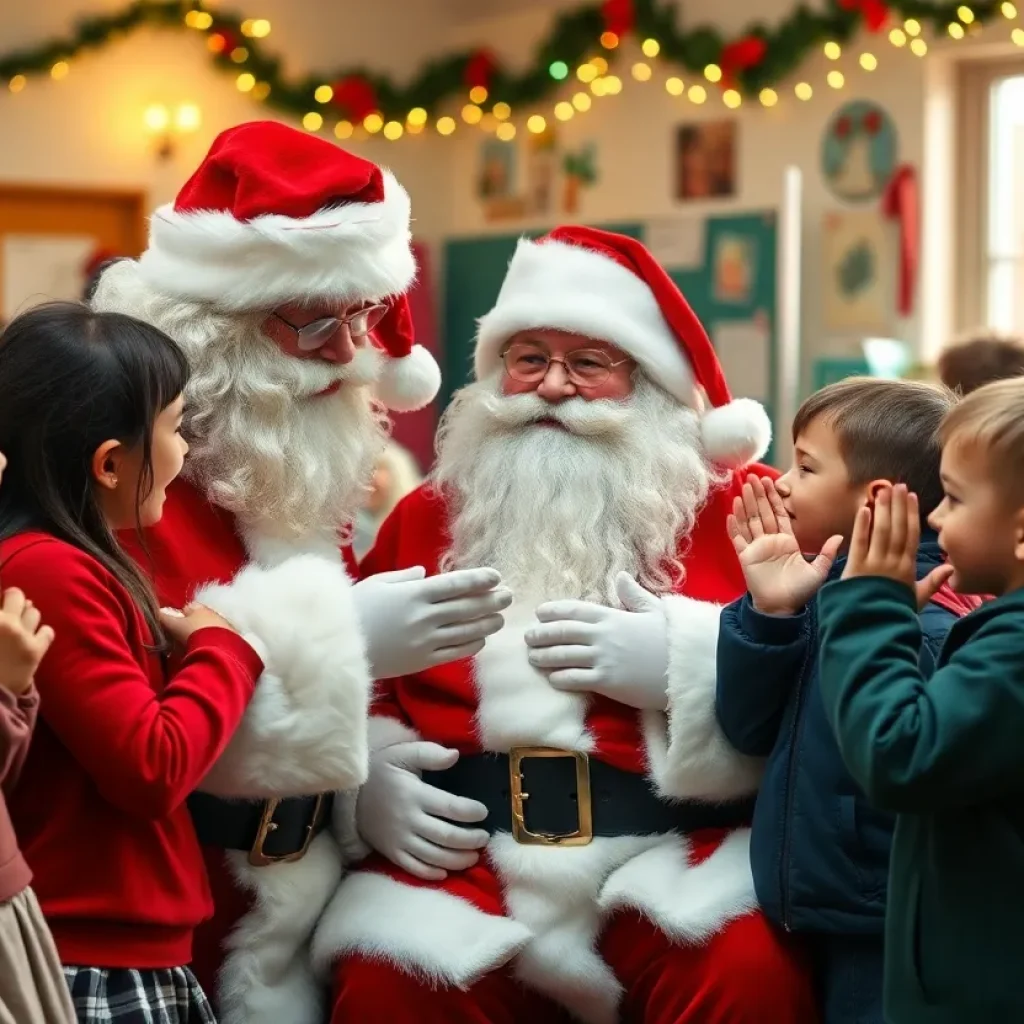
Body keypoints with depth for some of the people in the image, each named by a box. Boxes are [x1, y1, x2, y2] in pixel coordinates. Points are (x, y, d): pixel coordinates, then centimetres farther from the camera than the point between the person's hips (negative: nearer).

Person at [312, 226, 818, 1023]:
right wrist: (370, 777, 1)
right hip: (469, 864, 2)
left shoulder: (736, 505, 6)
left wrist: (683, 663, -15)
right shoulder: (428, 517, 16)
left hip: (680, 857, -2)